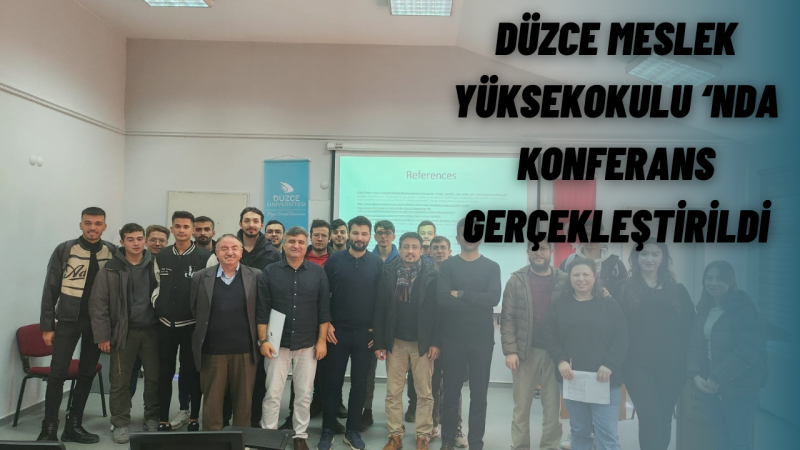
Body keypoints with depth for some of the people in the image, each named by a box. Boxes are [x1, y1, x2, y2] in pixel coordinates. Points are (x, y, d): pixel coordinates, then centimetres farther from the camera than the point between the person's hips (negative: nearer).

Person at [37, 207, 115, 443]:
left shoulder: (113, 253, 0)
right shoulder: (64, 250, -4)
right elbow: (51, 289, -1)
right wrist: (47, 325, -3)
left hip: (98, 322, 2)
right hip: (68, 320, -2)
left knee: (87, 374, 9)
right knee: (57, 373, -2)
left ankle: (74, 425, 21)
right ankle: (49, 428, 10)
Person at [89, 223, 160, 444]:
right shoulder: (111, 269, -3)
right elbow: (98, 303, -3)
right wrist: (102, 335, -6)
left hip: (152, 330, 2)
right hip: (123, 332, -1)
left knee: (154, 376, 10)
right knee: (120, 380, 7)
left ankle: (152, 418, 26)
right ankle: (121, 423, 22)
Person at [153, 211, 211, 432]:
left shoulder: (205, 256, -7)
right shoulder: (161, 257, 6)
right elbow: (157, 285, 14)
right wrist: (156, 305, 4)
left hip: (192, 324, -3)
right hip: (165, 324, 3)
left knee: (192, 373, 7)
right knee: (164, 373, 10)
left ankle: (194, 418, 22)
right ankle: (163, 420, 22)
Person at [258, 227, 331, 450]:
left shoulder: (318, 272, -1)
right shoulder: (270, 272, -2)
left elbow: (324, 310, 0)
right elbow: (262, 310, -3)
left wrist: (322, 340, -3)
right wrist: (263, 340, -8)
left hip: (308, 344, 1)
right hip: (278, 343, -1)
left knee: (304, 394, 10)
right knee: (272, 394, 4)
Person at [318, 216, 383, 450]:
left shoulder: (377, 263, 1)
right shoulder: (334, 260, -1)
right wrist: (326, 324, -5)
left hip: (365, 333, 1)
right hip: (337, 331, -1)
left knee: (359, 383, 9)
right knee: (333, 382, 7)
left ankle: (353, 430, 22)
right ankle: (328, 430, 20)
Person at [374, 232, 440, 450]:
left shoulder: (431, 275, -4)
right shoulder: (388, 272, -1)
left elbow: (438, 309, -4)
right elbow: (380, 309, 0)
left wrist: (436, 342, -9)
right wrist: (379, 343, -3)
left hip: (423, 342, -1)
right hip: (395, 342, 1)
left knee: (424, 393, 7)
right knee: (393, 392, 8)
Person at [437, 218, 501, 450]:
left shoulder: (491, 267, 5)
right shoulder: (447, 266, 2)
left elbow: (494, 298, -11)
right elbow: (443, 299, -13)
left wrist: (460, 294, -13)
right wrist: (477, 301, -13)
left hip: (482, 339, 1)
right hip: (453, 339, 0)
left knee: (479, 394, 8)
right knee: (451, 392, 9)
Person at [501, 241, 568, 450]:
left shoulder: (564, 280, 2)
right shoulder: (517, 280, -1)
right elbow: (507, 318, -3)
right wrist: (510, 350, -10)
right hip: (525, 351, -1)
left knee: (553, 405, 10)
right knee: (522, 405, 9)